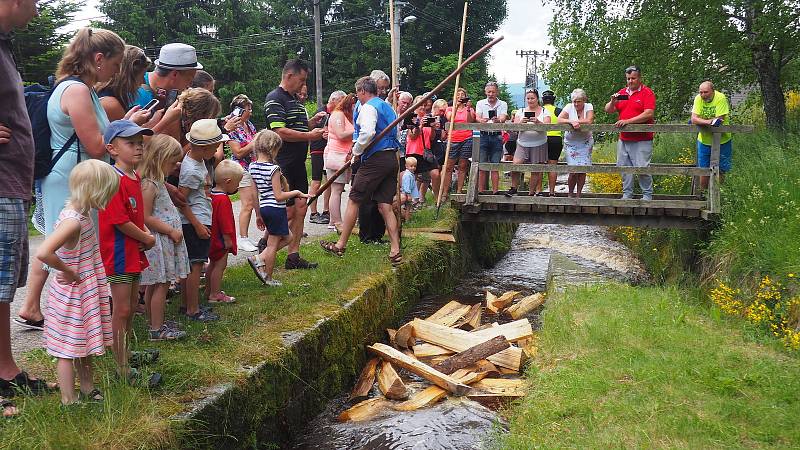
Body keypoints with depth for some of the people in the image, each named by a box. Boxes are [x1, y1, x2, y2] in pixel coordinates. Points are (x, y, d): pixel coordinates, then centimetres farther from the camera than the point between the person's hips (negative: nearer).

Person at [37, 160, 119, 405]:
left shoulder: (81, 214, 2)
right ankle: (69, 402, 16)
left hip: (85, 294, 9)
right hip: (72, 297, -9)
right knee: (68, 349, 4)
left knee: (84, 345, 22)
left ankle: (88, 389, 37)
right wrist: (68, 271, -23)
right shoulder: (73, 221, -26)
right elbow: (43, 253, -37)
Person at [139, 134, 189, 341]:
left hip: (165, 240, 10)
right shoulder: (148, 185, -18)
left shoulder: (157, 182, 13)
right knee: (161, 284, -4)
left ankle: (155, 323, 24)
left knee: (154, 285, 15)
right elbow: (146, 218, -22)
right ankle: (157, 329, 3)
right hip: (157, 241, -10)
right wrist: (171, 231, -17)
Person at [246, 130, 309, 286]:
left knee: (287, 237, 22)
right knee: (273, 244, 5)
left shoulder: (252, 167, 5)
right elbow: (279, 196, -19)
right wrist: (296, 193, -6)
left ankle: (259, 259, 13)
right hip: (276, 209, -8)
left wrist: (259, 214, 16)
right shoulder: (273, 169, -18)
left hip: (264, 208, 8)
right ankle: (268, 278, 16)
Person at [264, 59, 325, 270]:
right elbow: (281, 132, -19)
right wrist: (309, 135, -16)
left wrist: (312, 121, 8)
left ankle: (293, 256, 13)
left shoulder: (295, 100, 20)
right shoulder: (275, 99, -10)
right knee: (288, 211, -7)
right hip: (283, 166, -9)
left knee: (300, 209, 7)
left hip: (298, 164, 9)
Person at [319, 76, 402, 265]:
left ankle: (340, 245, 10)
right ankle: (395, 251, 1)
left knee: (353, 200, 2)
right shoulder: (387, 107, 20)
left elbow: (368, 132, -25)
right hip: (392, 158, 8)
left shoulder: (368, 108, -7)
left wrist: (357, 151, -8)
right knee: (385, 206, 6)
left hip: (375, 159, -8)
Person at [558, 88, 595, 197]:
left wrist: (576, 121, -17)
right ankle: (570, 193, 12)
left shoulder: (588, 107, -3)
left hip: (585, 142, 1)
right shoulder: (569, 107, -4)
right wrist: (572, 122, -28)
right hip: (571, 142, -1)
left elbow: (589, 121, -18)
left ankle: (578, 194, 16)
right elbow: (559, 120, -16)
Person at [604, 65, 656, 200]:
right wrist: (612, 102, -8)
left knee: (642, 168, -7)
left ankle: (647, 196, 5)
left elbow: (649, 114, -14)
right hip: (623, 139, 6)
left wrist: (628, 121, -20)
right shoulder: (621, 93, 14)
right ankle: (627, 195, 15)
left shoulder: (647, 93, -3)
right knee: (624, 167, 7)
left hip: (641, 140, -6)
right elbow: (608, 110, 13)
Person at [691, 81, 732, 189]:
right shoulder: (698, 99, -7)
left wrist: (700, 121, -16)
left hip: (722, 141, -3)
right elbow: (694, 119, -16)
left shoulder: (721, 98, -18)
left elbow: (718, 121, -24)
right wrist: (709, 121, -30)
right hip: (704, 141, 3)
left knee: (720, 170, 5)